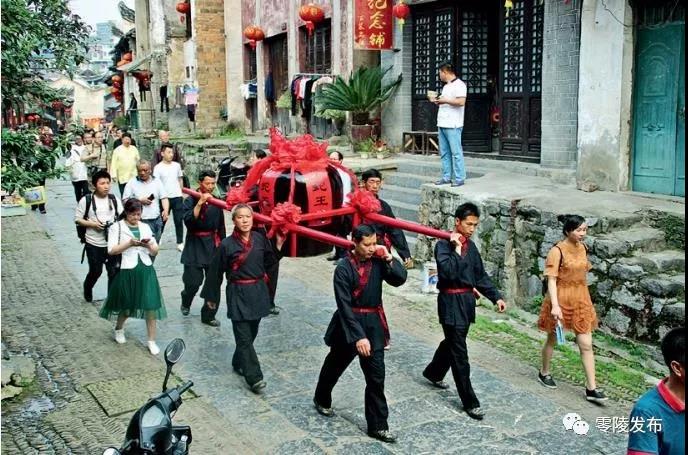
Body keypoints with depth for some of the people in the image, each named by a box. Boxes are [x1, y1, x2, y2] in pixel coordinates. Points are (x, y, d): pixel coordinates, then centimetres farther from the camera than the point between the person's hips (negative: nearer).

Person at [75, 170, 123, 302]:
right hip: (94, 244, -2)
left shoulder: (114, 200, 2)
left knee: (113, 271, 1)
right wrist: (92, 224, -16)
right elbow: (77, 219, -2)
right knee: (96, 271, 10)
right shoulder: (86, 200, -6)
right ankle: (87, 289, 41)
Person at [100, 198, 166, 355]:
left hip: (146, 270, 3)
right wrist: (129, 243, -19)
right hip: (127, 271, -3)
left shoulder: (145, 227, 12)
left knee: (150, 306, -3)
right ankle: (119, 329, 41)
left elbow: (155, 251, 13)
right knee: (126, 305, 11)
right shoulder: (117, 227, 0)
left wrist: (148, 245, -8)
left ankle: (151, 341, 6)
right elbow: (111, 250, -9)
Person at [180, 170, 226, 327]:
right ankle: (186, 302, 31)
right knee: (193, 282, -3)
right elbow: (188, 221, -22)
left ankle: (208, 315, 14)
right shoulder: (190, 201, -5)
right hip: (195, 245, -4)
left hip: (213, 245, 4)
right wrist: (200, 203, -26)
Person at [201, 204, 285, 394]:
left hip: (258, 291, 5)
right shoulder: (227, 245, -12)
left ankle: (239, 363, 39)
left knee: (251, 333, 16)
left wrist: (278, 245, -1)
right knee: (244, 337, -5)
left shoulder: (260, 239, -1)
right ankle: (254, 377, -2)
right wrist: (211, 296, 3)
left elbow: (267, 262, 10)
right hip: (238, 294, -5)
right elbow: (215, 272, -4)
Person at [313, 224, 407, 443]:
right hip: (349, 323, -3)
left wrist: (389, 258, -18)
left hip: (373, 323, 3)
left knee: (376, 376, 1)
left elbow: (400, 279, -8)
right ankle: (322, 400, 47)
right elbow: (344, 306, -20)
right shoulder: (344, 268, -18)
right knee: (335, 365, 20)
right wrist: (358, 336, -24)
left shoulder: (377, 261, -4)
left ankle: (378, 425, 10)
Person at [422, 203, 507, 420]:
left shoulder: (470, 246, 8)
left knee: (452, 341, 24)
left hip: (467, 300, 8)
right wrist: (456, 249, -24)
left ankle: (433, 372, 48)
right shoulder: (443, 244, -14)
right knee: (459, 352, -4)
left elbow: (481, 275, 13)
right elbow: (448, 273, -28)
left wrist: (496, 297, 5)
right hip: (451, 302, -8)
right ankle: (470, 402, 1)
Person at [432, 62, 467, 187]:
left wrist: (445, 100, -14)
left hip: (453, 125, -9)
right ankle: (446, 177, 13)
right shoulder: (446, 86, 22)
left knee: (456, 152, -7)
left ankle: (459, 178, -4)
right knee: (444, 153, 9)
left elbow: (461, 102, -19)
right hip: (442, 124, 9)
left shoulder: (459, 85, -7)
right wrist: (437, 101, 14)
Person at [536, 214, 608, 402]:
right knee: (553, 339, 14)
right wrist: (555, 306, -27)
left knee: (586, 345, 1)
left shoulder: (583, 248, 3)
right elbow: (551, 280, -20)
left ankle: (591, 388, 6)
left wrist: (584, 298, 19)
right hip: (561, 300, -5)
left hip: (580, 300, 5)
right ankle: (544, 373, 36)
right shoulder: (557, 251, -17)